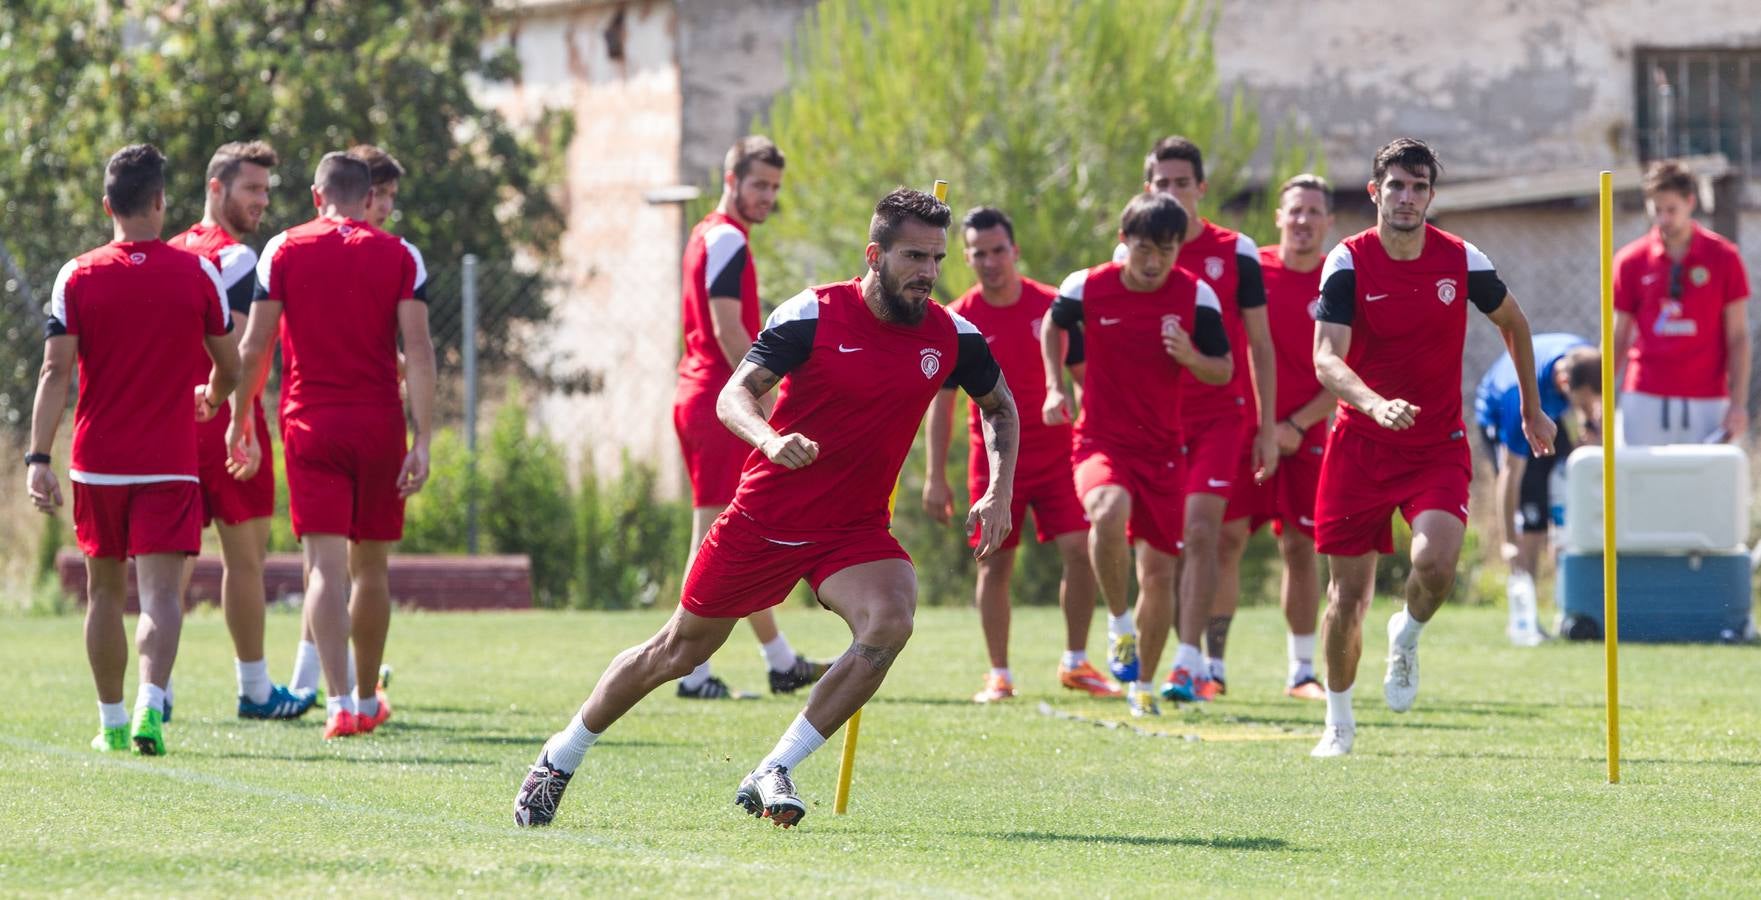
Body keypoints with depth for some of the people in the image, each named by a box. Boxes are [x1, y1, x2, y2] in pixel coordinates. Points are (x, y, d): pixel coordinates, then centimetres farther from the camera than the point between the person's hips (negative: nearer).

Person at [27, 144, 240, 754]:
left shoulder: (78, 276, -2)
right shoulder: (199, 273, -1)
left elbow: (56, 371, -9)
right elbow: (229, 367, 9)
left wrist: (38, 458, -10)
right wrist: (211, 398, 32)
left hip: (97, 465, 1)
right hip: (170, 465, -1)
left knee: (105, 593, 14)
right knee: (161, 592, -7)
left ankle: (112, 721, 19)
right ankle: (151, 705, -28)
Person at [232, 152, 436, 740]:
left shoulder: (283, 251, 2)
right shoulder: (400, 257, 2)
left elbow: (254, 348, -1)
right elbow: (418, 351, -6)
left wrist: (239, 424, 10)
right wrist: (422, 442, -7)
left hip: (310, 426, -1)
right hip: (379, 425, 1)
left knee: (325, 566, -6)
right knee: (370, 568, 14)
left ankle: (339, 702, -21)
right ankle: (367, 702, 26)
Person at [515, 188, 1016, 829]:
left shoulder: (952, 337, -3)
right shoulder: (814, 313, -14)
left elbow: (1000, 405, 16)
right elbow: (733, 395, -18)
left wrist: (999, 493, 1)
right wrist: (771, 439, -40)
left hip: (854, 530, 2)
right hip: (765, 516, -2)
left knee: (889, 621, -29)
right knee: (680, 650, 10)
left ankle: (771, 775, -20)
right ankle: (560, 758, 32)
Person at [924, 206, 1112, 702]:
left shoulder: (1054, 307, -2)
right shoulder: (957, 321, -3)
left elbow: (1084, 378, 6)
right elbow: (941, 401, 1)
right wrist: (936, 477, -4)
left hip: (1056, 452, 0)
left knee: (1080, 551, -9)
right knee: (995, 565, 0)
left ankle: (1076, 663, 6)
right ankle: (999, 675, 9)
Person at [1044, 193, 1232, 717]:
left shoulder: (1196, 297, -6)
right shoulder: (1087, 289, -7)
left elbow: (1224, 372, 2)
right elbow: (1052, 327, 16)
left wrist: (1191, 358, -20)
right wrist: (1055, 388, 4)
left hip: (1162, 447, 2)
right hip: (1101, 438, -2)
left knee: (1159, 571, 4)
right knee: (1110, 511, -35)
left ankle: (1143, 683, 24)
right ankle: (1119, 623, -12)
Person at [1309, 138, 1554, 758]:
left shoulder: (1463, 261, -4)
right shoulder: (1348, 263, -10)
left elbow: (1513, 322, 16)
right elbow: (1327, 359, -20)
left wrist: (1532, 407, 22)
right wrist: (1375, 404, -39)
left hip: (1439, 446, 0)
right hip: (1360, 445, 0)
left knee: (1436, 560, -25)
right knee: (1348, 591, 3)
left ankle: (1407, 637, 9)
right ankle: (1339, 723, 23)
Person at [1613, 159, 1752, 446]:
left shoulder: (1724, 258, 1)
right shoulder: (1630, 261, 5)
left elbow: (1737, 338, 2)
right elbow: (1618, 339, 8)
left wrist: (1738, 404, -6)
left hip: (1705, 401, -1)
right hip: (1644, 401, 1)